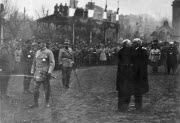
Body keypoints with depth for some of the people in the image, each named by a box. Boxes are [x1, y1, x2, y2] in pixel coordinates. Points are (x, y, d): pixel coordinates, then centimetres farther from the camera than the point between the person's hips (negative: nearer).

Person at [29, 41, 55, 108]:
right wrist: (32, 71, 13)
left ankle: (47, 103, 18)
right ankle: (36, 103, 6)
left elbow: (52, 63, -11)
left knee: (47, 89, 4)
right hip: (38, 73, 5)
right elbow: (34, 63, 19)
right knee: (35, 88, -1)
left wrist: (50, 71, -21)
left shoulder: (49, 52, -5)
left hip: (45, 73, -5)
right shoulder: (37, 52, 13)